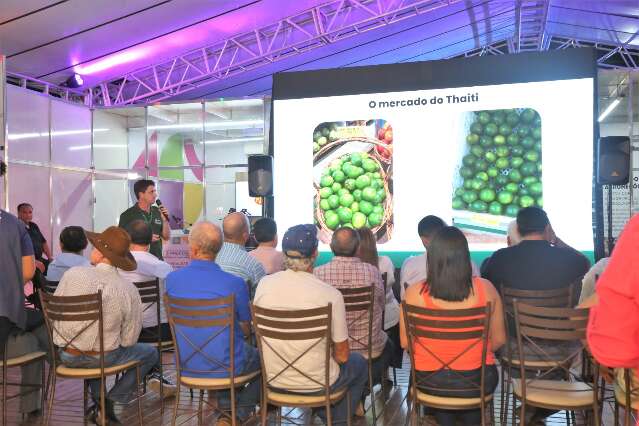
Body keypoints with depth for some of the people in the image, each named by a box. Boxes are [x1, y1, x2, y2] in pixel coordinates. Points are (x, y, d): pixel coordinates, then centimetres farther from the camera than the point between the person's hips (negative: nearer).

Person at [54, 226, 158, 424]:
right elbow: (129, 339, -11)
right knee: (150, 352, 21)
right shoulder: (129, 290, -19)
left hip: (66, 356, 4)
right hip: (103, 358, -3)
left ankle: (98, 399, 29)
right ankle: (109, 402, 11)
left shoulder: (72, 274, -16)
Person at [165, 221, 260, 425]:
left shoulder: (172, 279, -9)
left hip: (186, 366, 5)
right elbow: (246, 330, -5)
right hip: (226, 367, -4)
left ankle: (226, 408, 29)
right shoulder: (235, 283, -19)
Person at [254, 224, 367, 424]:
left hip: (272, 378, 4)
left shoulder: (264, 284, -11)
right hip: (317, 383, -3)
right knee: (359, 363, 25)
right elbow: (342, 355, -12)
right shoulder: (331, 295, -22)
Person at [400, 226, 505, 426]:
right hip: (477, 382, 1)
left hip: (429, 382, 0)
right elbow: (499, 340, -4)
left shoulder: (414, 293, -17)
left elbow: (405, 343, -7)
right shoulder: (485, 289, -13)